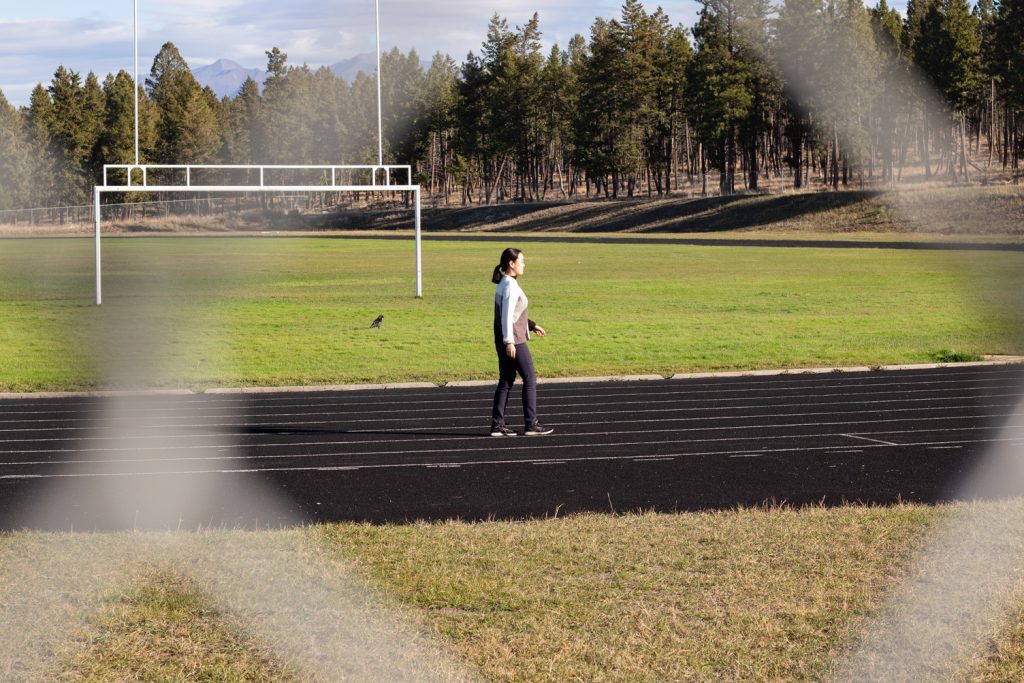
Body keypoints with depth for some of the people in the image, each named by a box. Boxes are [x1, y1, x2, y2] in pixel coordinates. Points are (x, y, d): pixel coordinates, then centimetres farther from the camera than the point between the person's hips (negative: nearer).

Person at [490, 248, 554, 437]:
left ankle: (497, 425, 7)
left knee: (506, 381, 9)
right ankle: (531, 423, 1)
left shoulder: (505, 284, 14)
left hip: (505, 341, 9)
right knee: (530, 378, -1)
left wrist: (531, 325, 25)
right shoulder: (510, 286, -15)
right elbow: (507, 315, -21)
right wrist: (509, 342, -24)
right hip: (513, 341, -9)